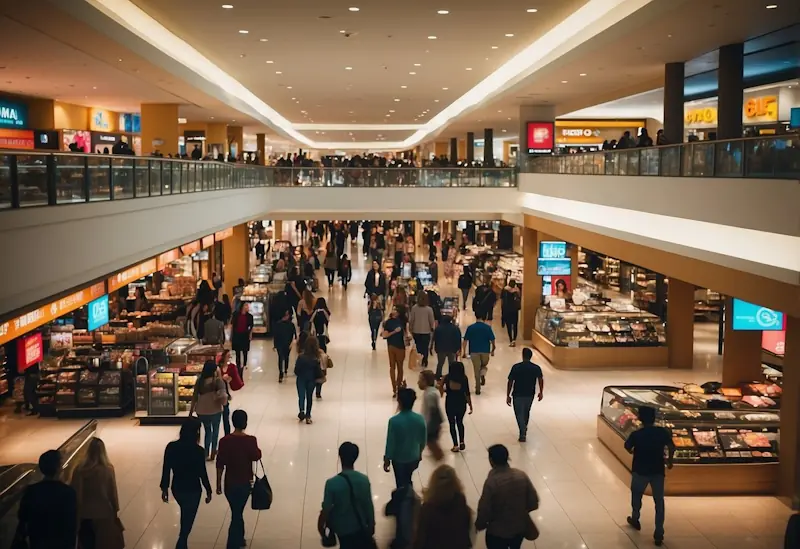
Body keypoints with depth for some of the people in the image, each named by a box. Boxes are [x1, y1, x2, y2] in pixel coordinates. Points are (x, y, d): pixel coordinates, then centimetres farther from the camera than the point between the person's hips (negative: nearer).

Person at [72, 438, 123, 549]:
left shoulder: (80, 470, -13)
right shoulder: (108, 469, -13)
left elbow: (76, 494, -9)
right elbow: (113, 492, -5)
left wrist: (76, 515, 2)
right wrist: (115, 510, 9)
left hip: (85, 514, 0)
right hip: (104, 513, 0)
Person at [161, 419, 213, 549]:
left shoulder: (171, 447, -11)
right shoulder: (198, 450, -21)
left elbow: (166, 470, -4)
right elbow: (202, 473, -14)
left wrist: (164, 488, 10)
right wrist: (208, 490, 0)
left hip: (177, 489, 5)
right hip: (192, 490, -5)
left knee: (185, 514, 30)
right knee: (187, 520, 12)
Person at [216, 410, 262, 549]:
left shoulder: (224, 441, -12)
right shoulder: (250, 440, -17)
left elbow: (220, 465, -8)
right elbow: (257, 457, -3)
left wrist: (218, 484, 3)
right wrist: (256, 447, 16)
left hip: (229, 483, 2)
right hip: (244, 483, -2)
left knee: (236, 512, 22)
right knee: (237, 514, 6)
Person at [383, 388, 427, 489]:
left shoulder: (394, 421, -25)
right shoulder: (420, 419, -13)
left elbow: (390, 443, -17)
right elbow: (424, 440, 0)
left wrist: (387, 460, -4)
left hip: (399, 459, -3)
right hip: (414, 457, 3)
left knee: (401, 484, 15)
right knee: (408, 480, 28)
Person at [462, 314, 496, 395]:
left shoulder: (470, 327, -2)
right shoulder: (488, 327, -4)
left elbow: (465, 341, -3)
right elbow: (492, 340, -5)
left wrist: (464, 352, 5)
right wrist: (492, 350, 10)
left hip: (474, 351, 0)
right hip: (485, 351, 0)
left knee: (476, 370, 10)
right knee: (484, 365, 25)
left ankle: (478, 389, 8)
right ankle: (483, 375, -6)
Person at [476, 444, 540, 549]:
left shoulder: (491, 481, -28)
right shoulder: (522, 475, -13)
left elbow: (484, 510, -20)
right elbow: (533, 503, -6)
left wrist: (479, 525, 0)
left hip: (498, 532, -4)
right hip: (520, 528, 4)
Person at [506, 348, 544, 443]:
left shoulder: (516, 367, -12)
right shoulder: (536, 368, -5)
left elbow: (510, 382, -11)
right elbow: (541, 380, -11)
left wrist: (508, 396, -4)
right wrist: (541, 392, 2)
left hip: (518, 395, -3)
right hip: (530, 395, 3)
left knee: (519, 414, 7)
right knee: (526, 412, 25)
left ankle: (522, 434, -1)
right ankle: (524, 429, 43)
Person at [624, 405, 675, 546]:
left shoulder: (636, 434, -15)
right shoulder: (663, 432, -10)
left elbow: (627, 447, 1)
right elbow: (671, 447, -15)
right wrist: (669, 461, 4)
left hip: (640, 471, -1)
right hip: (658, 471, 1)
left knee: (636, 495, 25)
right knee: (659, 501, 9)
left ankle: (635, 520, 45)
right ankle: (659, 534, 6)